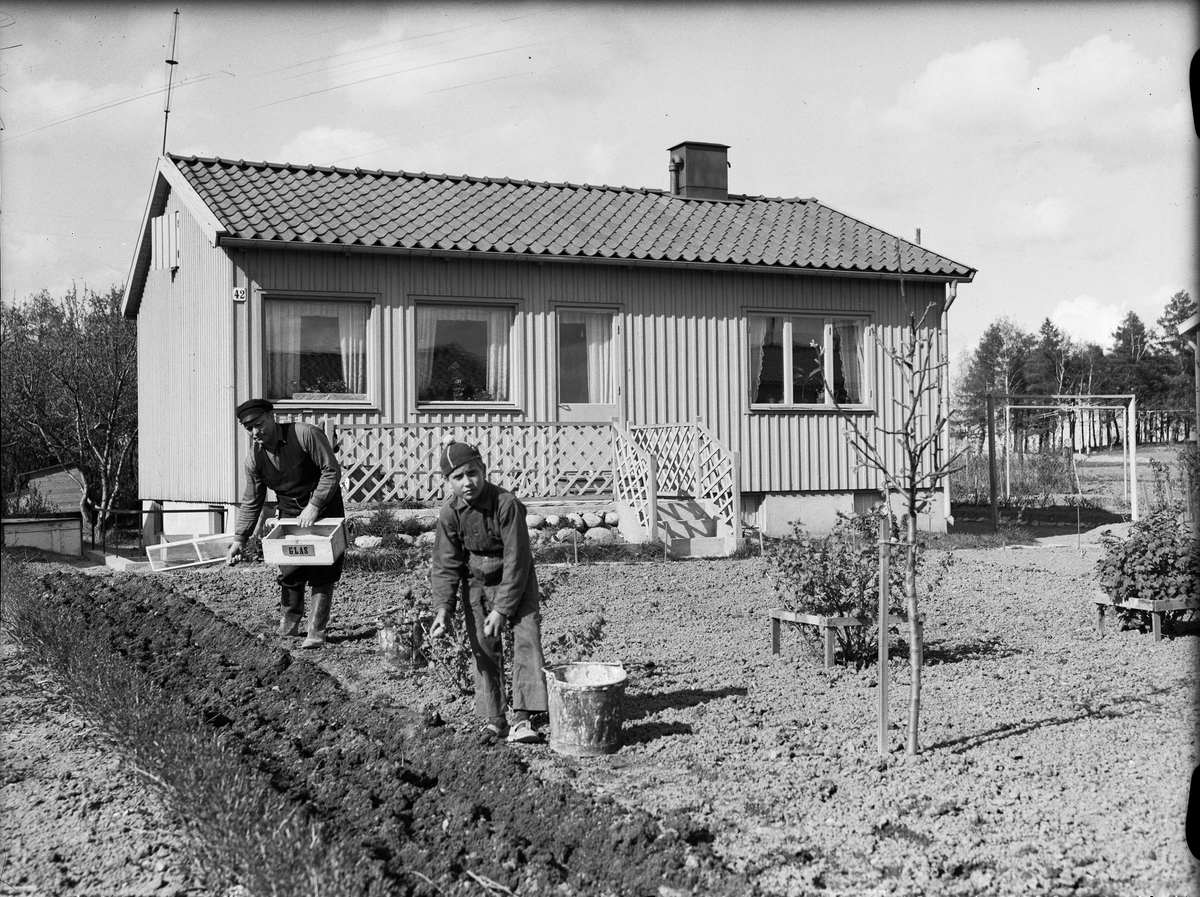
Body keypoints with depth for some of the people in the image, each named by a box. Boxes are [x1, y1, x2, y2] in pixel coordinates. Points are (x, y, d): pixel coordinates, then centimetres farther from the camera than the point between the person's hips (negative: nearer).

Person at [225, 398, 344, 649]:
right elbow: (251, 502, 3)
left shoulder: (306, 434, -21)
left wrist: (314, 506, -24)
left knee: (322, 573, -7)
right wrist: (239, 539, -2)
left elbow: (332, 470, -19)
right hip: (290, 513, 4)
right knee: (290, 572, -1)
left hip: (324, 508, -4)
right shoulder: (254, 457, -6)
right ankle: (288, 626, 20)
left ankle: (316, 633, -4)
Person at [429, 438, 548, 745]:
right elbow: (445, 565, -9)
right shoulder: (449, 513, -15)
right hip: (478, 583, 3)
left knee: (527, 639, -13)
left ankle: (522, 718, -13)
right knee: (484, 650, 4)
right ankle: (493, 720, 12)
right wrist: (442, 609, -21)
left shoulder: (507, 504, -27)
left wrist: (503, 608, -23)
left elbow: (516, 560, -24)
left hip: (517, 581, -3)